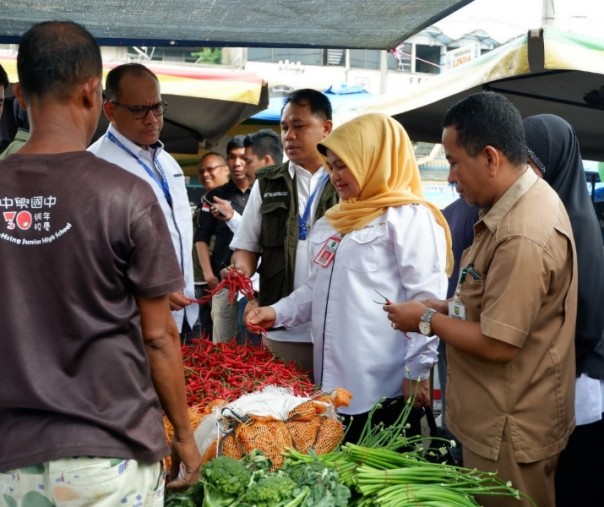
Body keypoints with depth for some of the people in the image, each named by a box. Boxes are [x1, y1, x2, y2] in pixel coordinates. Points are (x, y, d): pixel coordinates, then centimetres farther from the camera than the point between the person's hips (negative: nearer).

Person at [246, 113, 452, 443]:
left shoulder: (408, 217, -7)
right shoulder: (334, 221, 17)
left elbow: (427, 299, -13)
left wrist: (417, 371, -16)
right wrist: (279, 312, 7)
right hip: (335, 383, 8)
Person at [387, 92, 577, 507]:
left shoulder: (523, 236, -29)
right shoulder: (523, 200, 5)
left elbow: (499, 344, -25)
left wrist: (427, 320, -12)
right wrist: (446, 308, 4)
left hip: (509, 434, -9)